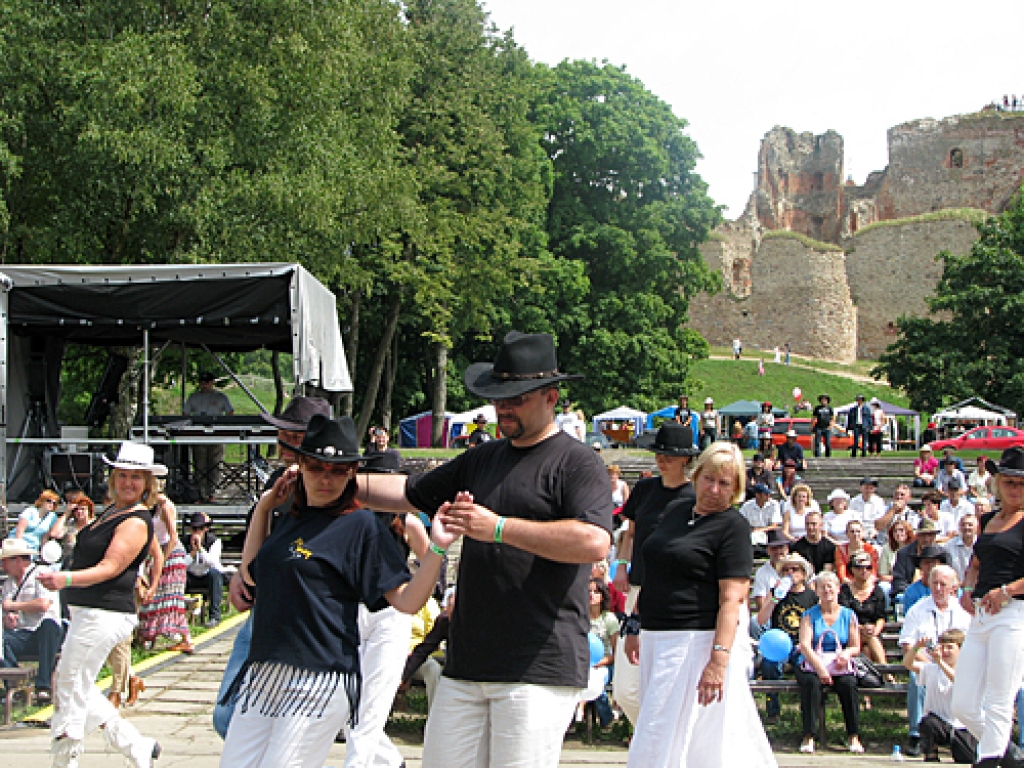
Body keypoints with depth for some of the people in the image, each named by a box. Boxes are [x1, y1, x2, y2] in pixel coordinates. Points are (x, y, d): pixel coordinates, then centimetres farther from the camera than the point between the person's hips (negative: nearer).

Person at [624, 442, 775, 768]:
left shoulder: (733, 526, -8)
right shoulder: (675, 511, 14)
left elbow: (732, 598, -17)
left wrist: (719, 659, -25)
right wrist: (635, 626, 18)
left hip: (700, 639, -7)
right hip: (657, 637, 7)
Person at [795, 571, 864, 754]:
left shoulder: (849, 616, 14)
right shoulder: (809, 615, 9)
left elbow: (856, 647, 12)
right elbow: (804, 646, -4)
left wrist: (847, 653, -14)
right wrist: (820, 667, -21)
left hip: (840, 666, 1)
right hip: (811, 664, -1)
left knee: (848, 683, -31)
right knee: (811, 682, -34)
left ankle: (854, 736, -22)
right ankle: (809, 736, -31)